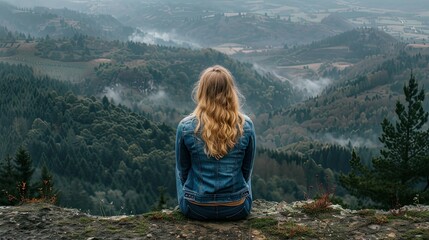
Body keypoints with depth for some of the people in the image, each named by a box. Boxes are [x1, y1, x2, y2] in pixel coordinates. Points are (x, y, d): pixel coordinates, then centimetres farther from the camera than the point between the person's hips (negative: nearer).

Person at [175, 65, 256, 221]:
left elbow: (183, 169, 0)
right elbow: (247, 170, 2)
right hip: (237, 210, 1)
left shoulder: (186, 126, -14)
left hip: (196, 209, -1)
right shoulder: (245, 126, -12)